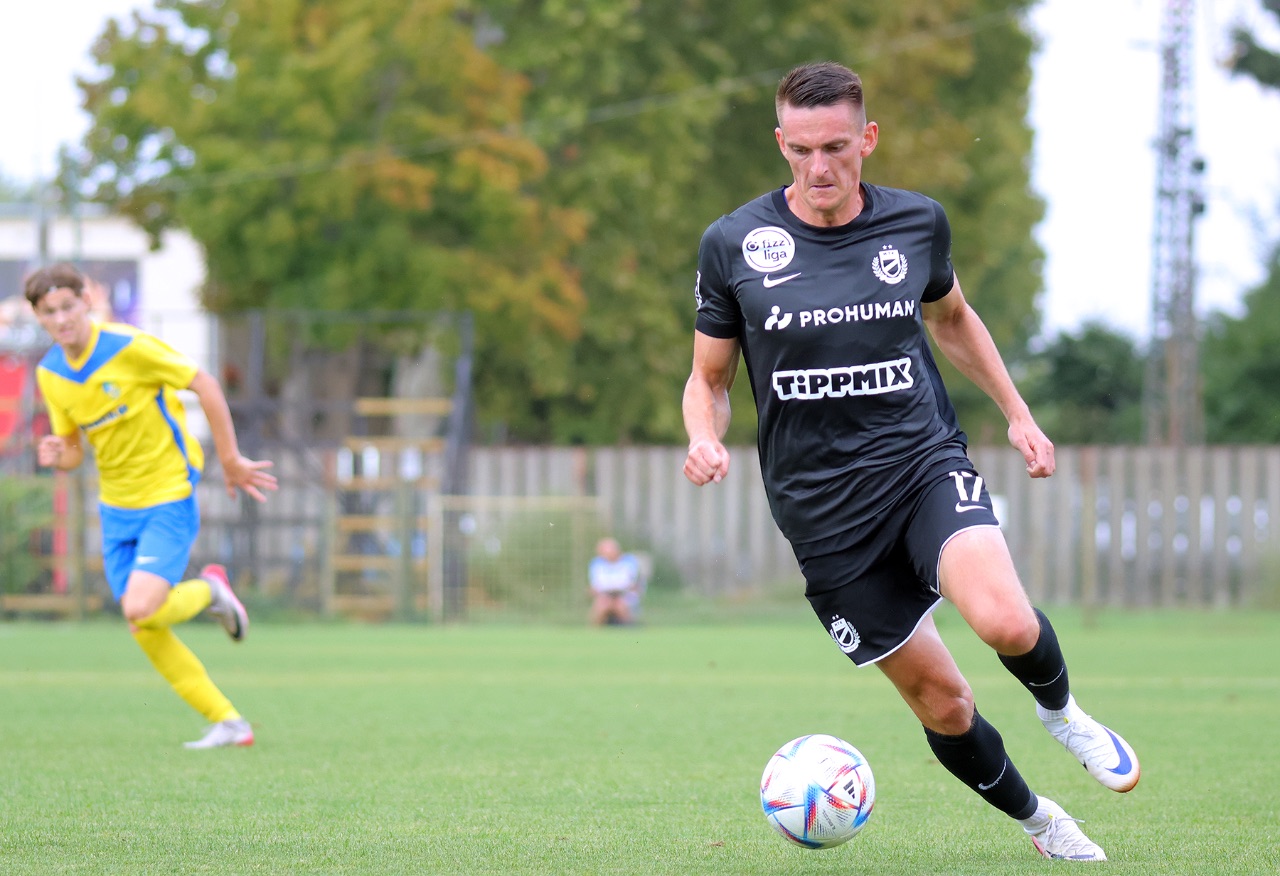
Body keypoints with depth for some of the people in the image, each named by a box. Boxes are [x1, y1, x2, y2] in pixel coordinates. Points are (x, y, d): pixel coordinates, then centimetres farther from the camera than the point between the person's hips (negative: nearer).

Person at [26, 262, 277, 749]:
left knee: (141, 609, -22)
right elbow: (73, 449, 10)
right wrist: (57, 456, -15)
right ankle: (228, 723, 14)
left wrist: (231, 461, -6)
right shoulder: (50, 374, 1)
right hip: (117, 508, 6)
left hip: (168, 495, -6)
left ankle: (209, 592, 11)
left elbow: (205, 386, -10)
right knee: (145, 634, 2)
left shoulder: (130, 348, -18)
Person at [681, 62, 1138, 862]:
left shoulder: (917, 223, 1)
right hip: (824, 513, 0)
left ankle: (1061, 709, 6)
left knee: (1006, 621, -29)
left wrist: (1019, 414, 20)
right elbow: (709, 379, 6)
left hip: (927, 465, 0)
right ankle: (1037, 821, 28)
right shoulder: (734, 245, -5)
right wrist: (705, 438, -16)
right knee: (940, 703, 1)